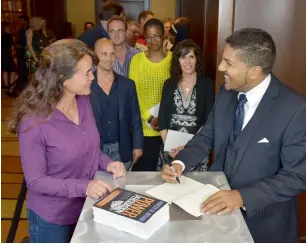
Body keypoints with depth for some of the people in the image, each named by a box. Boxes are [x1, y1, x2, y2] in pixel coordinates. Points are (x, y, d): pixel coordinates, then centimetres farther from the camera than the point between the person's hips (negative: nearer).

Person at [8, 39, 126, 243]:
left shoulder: (83, 101, -7)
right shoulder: (34, 123, -27)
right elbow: (36, 181, -20)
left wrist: (107, 163, -11)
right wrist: (83, 187, -29)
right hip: (52, 217, -6)